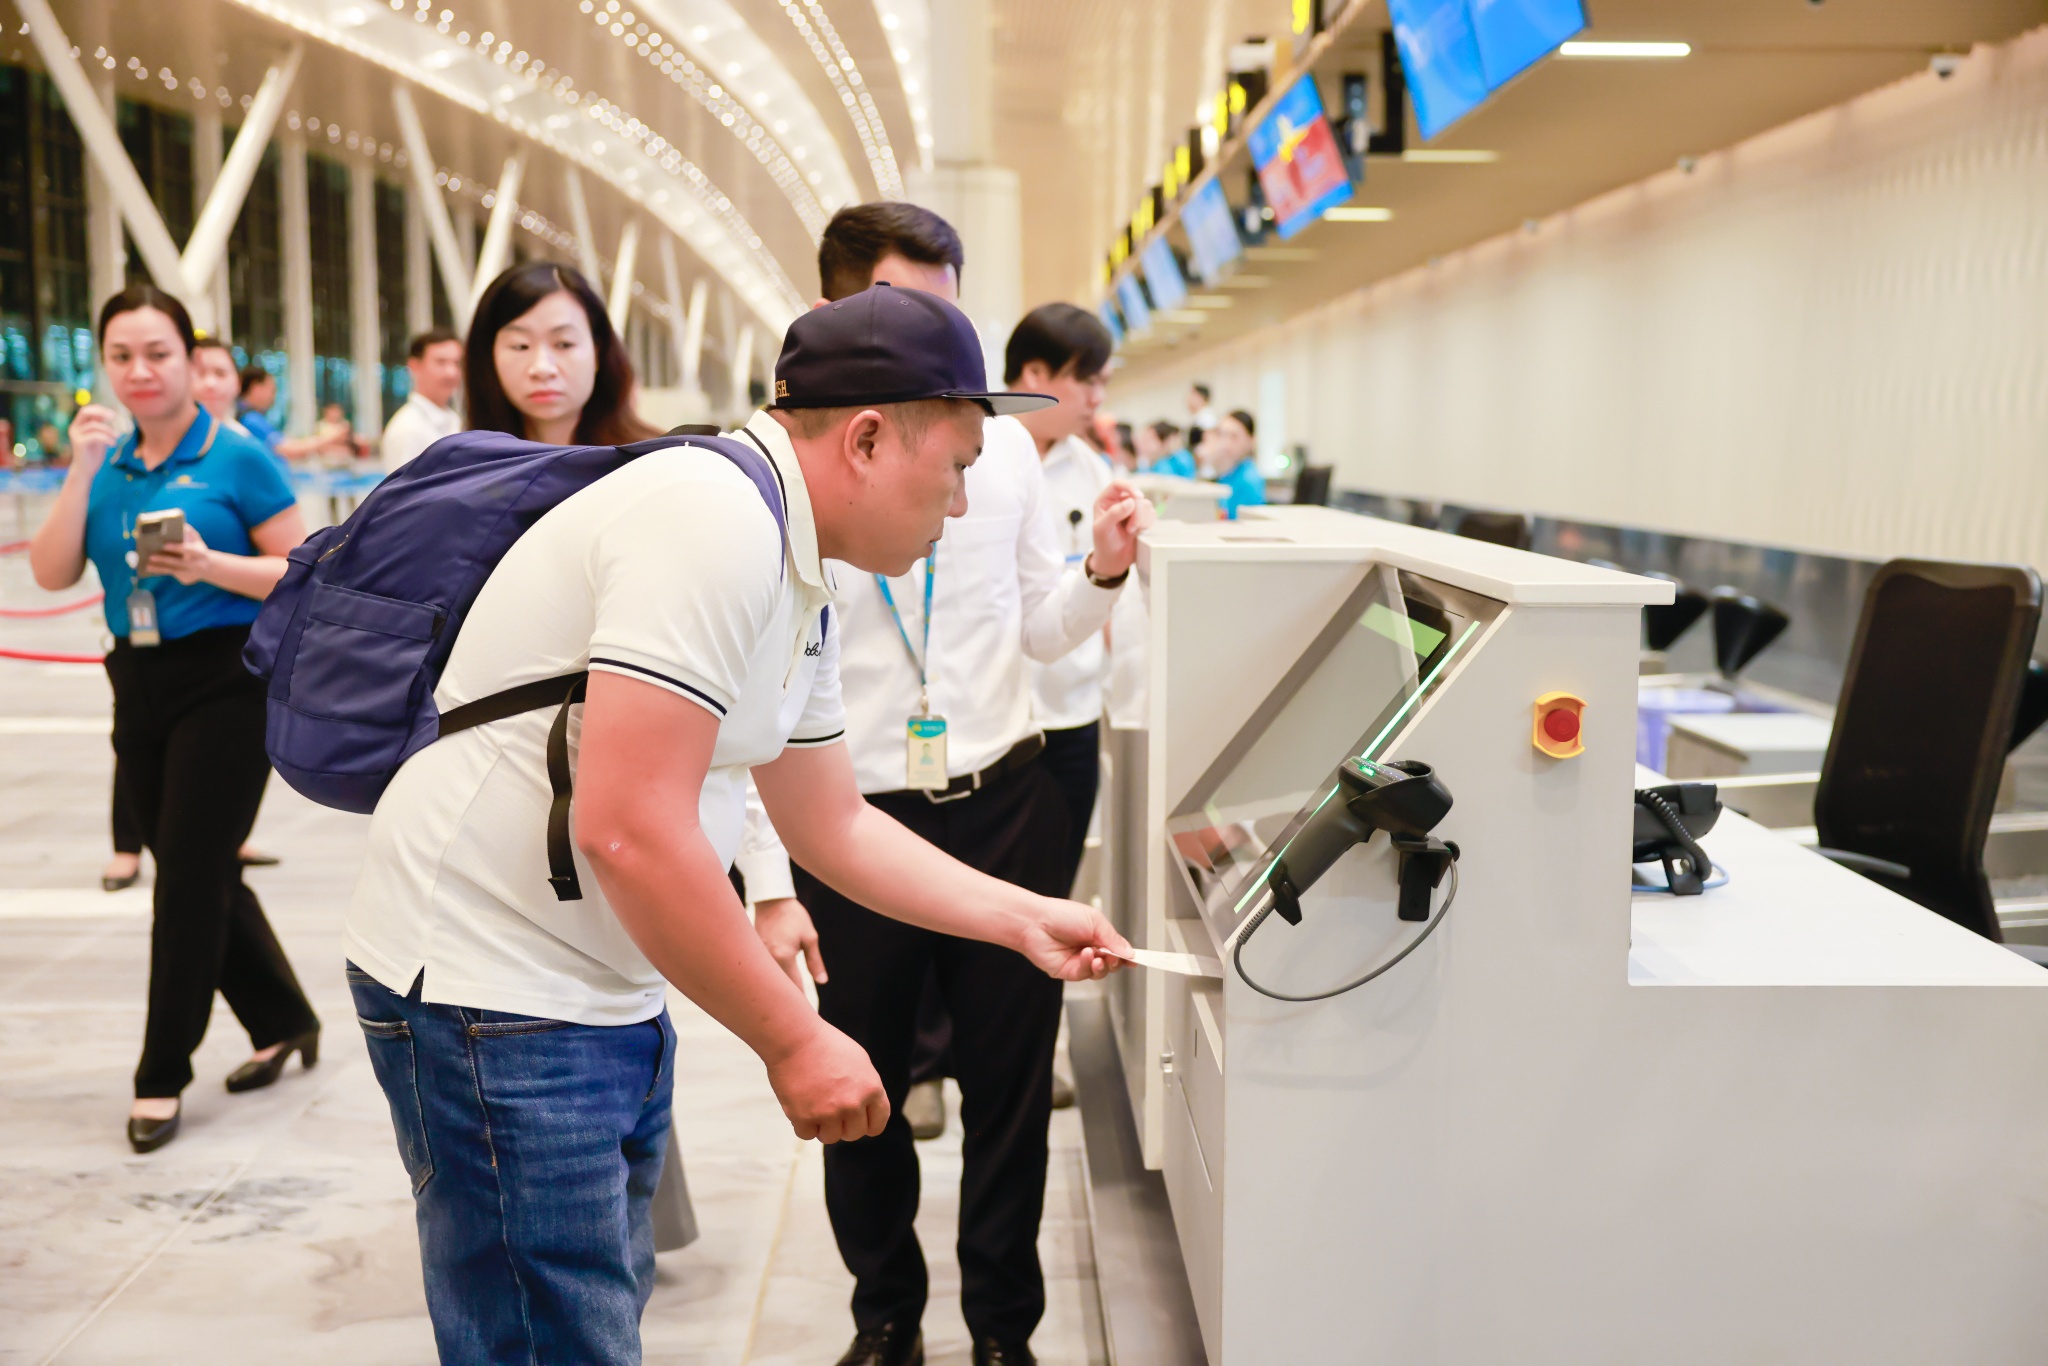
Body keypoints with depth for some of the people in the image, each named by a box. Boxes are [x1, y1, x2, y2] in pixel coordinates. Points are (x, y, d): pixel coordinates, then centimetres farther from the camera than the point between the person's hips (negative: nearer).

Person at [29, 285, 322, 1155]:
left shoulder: (235, 458, -7)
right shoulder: (105, 464, 8)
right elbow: (52, 574, -2)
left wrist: (209, 564, -24)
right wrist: (81, 472, -11)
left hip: (227, 682, -6)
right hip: (140, 686, 6)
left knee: (190, 874, -3)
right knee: (200, 870, 13)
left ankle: (162, 1077, 8)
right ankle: (283, 1021, 31)